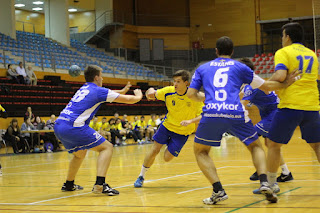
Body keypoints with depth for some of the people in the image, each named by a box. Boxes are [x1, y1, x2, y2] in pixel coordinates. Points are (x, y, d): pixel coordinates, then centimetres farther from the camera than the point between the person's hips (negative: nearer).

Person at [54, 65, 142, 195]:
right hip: (73, 126, -9)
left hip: (58, 126, 9)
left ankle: (68, 184, 38)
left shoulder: (84, 88, 25)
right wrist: (138, 95, 27)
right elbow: (129, 100, 6)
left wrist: (122, 91, 55)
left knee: (80, 153, 31)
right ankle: (100, 185, -16)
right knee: (106, 147, -1)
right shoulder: (98, 91, 2)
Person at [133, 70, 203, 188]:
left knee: (167, 158, -7)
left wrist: (190, 121, -40)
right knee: (154, 150, -5)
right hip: (167, 125, 2)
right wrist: (150, 91, -27)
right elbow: (150, 94, -2)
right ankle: (141, 176, 13)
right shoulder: (168, 91, -14)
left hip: (182, 132, -2)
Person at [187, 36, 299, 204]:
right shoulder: (240, 67, 19)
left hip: (211, 114, 0)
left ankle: (218, 191, 4)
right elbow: (265, 86, 24)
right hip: (236, 114, 1)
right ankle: (264, 183, 0)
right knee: (256, 146, 23)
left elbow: (191, 94, 16)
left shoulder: (203, 68, 21)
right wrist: (286, 83, 37)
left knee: (200, 151, 21)